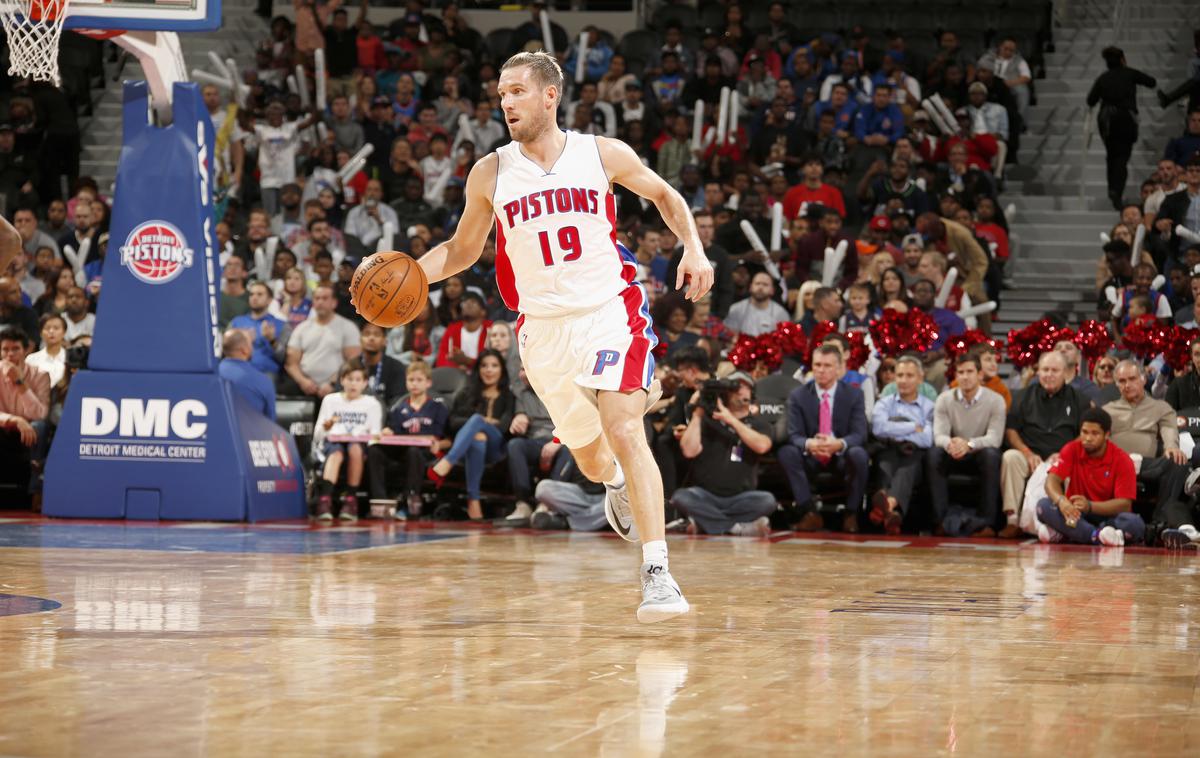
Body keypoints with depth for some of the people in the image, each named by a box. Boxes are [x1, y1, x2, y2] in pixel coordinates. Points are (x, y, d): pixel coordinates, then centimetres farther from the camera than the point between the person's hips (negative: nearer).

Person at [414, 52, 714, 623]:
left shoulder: (603, 155, -2)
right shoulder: (490, 174, 1)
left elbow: (664, 195, 14)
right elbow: (462, 250, 13)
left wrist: (693, 249, -2)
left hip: (610, 311, -3)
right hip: (545, 327, 3)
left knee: (623, 432, -21)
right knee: (589, 457, 13)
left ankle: (657, 574, -22)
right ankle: (618, 485, 53)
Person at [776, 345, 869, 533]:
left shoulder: (854, 395, -1)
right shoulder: (798, 396, 0)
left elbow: (860, 434, -11)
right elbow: (794, 435, -9)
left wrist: (839, 444, -36)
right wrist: (809, 444, -35)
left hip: (842, 457, -1)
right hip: (810, 457, 1)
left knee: (859, 454, -34)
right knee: (786, 452, -29)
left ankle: (851, 514, -18)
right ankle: (809, 513, -26)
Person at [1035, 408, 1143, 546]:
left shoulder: (1122, 460, -10)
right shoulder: (1072, 450, -3)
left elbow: (1124, 504, -17)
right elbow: (1052, 480, -13)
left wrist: (1090, 506, -34)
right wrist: (1061, 501, -37)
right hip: (1076, 515, 1)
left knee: (1135, 524, -34)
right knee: (1044, 506, -26)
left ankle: (1063, 533, -28)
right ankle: (1098, 536, -37)